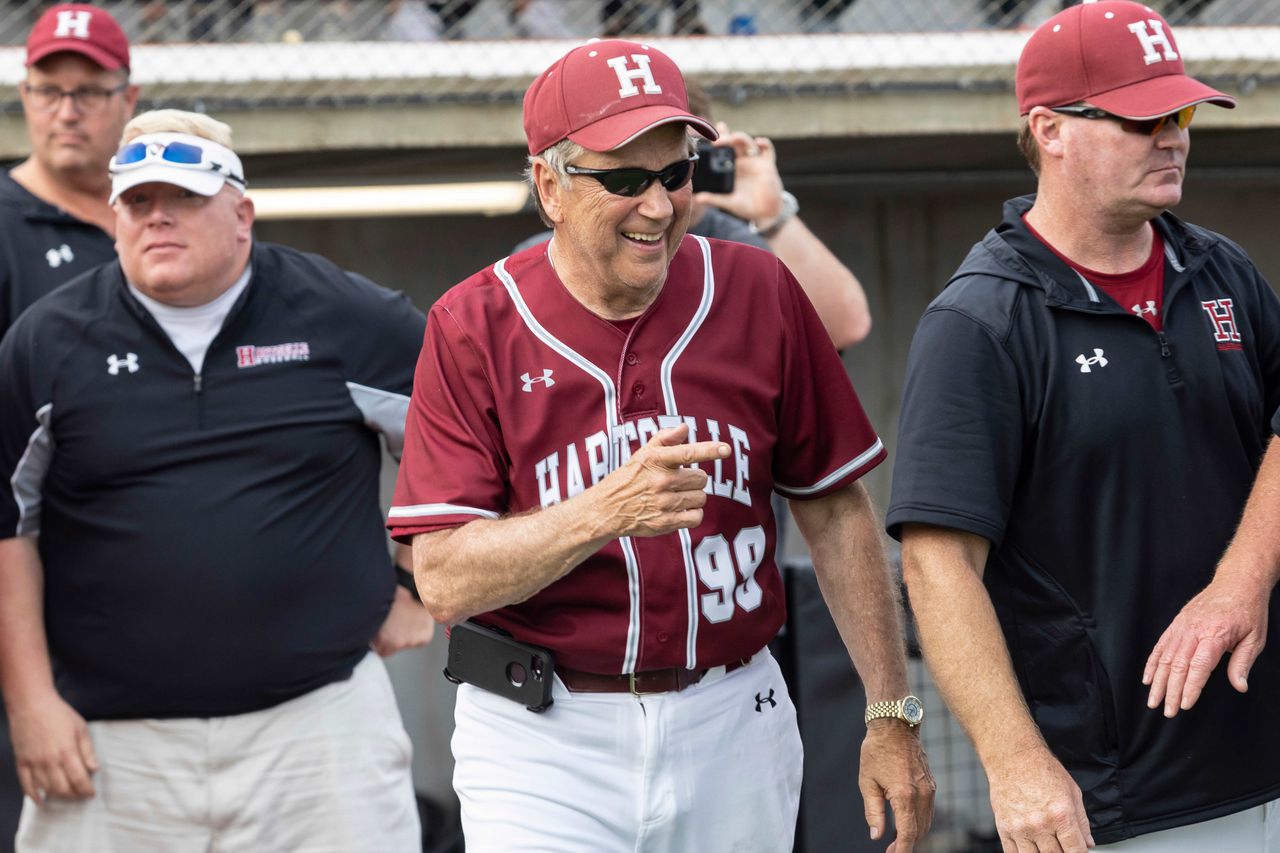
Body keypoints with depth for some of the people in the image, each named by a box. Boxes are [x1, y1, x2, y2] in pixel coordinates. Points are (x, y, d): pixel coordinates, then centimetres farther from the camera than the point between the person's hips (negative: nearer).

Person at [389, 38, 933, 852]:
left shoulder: (757, 292, 2)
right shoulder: (474, 327, -6)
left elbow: (837, 514, 7)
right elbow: (444, 580, -13)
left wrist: (892, 716, 3)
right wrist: (606, 513, -28)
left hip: (733, 723, 3)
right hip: (544, 745, -2)